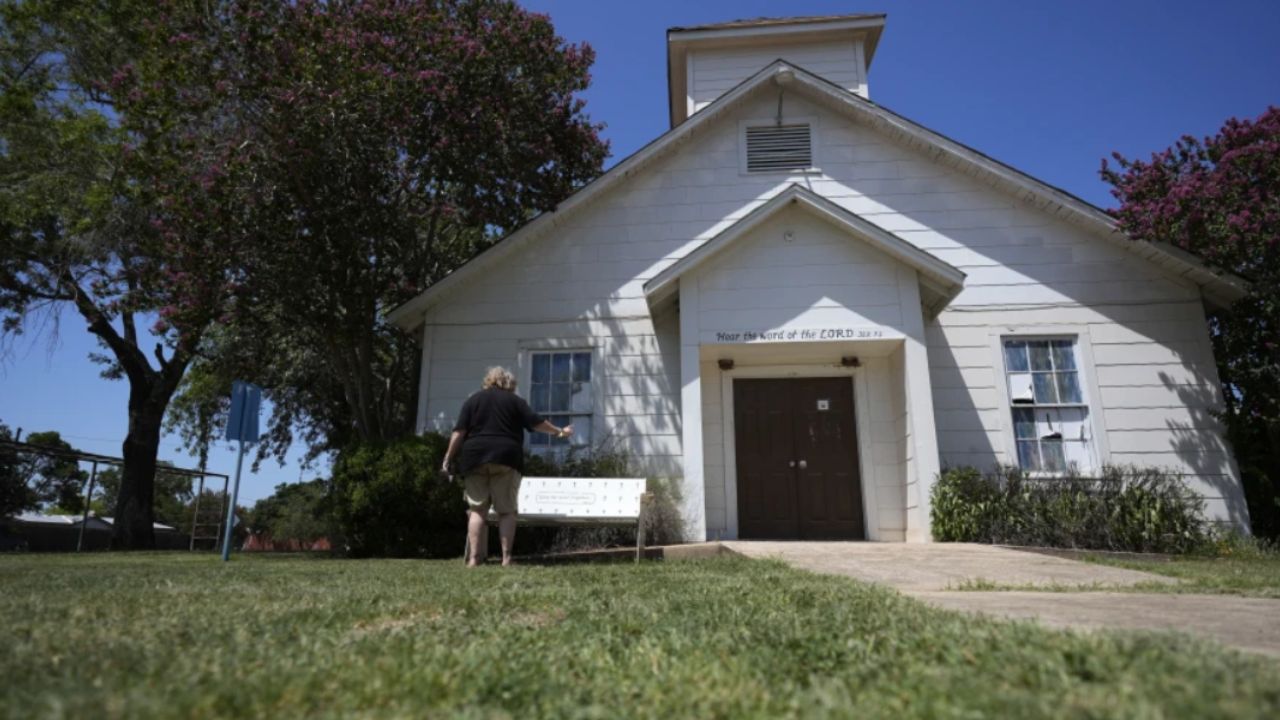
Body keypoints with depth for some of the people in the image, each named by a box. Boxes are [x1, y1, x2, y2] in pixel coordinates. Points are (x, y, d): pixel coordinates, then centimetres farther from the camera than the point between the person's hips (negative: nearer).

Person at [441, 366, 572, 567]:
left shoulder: (472, 400, 12)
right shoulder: (515, 400, 9)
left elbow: (459, 432, 4)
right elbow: (537, 423, 5)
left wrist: (448, 458, 5)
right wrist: (559, 431, 17)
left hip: (475, 459, 1)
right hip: (506, 459, -1)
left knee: (477, 510, 4)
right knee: (506, 511, 4)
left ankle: (474, 558, -2)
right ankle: (506, 557, -2)